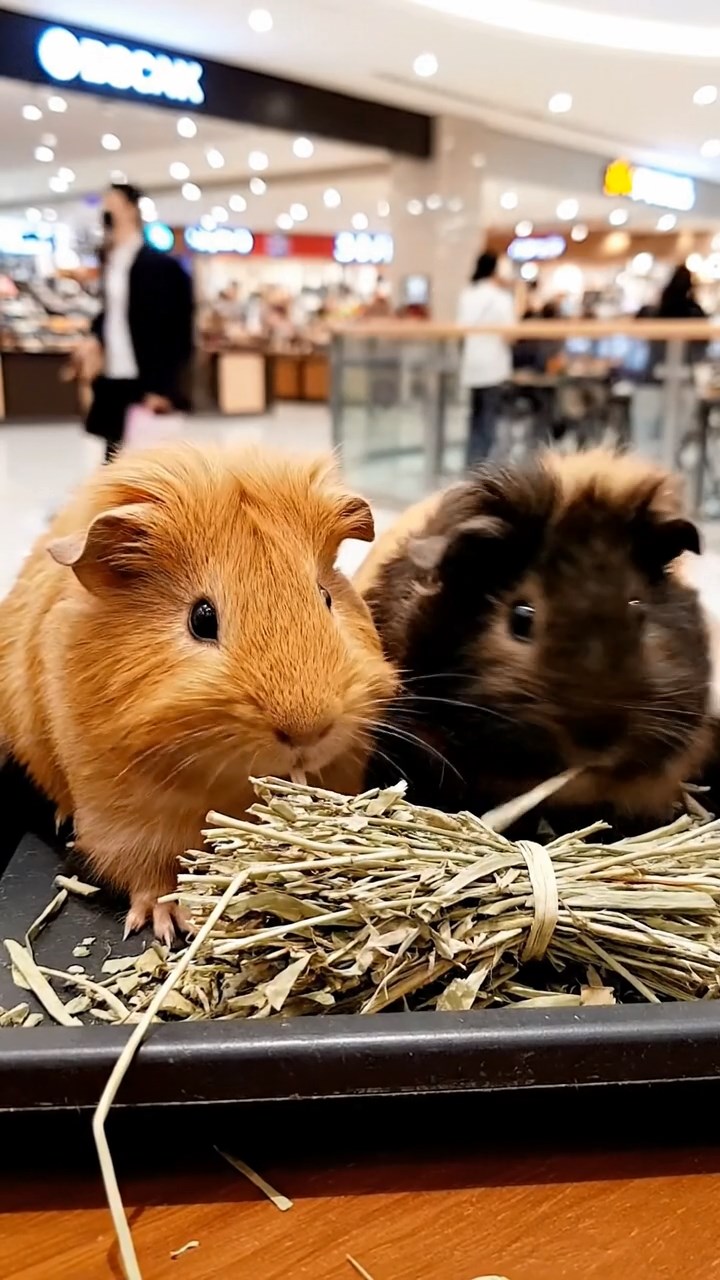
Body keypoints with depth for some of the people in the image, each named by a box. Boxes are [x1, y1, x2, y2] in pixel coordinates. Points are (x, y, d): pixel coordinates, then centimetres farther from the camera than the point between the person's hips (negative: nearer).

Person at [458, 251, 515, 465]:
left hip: (472, 363, 6)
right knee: (490, 416, -1)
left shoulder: (466, 294, 7)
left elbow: (461, 325, 8)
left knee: (476, 415, 15)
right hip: (494, 363, -6)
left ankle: (473, 460, 17)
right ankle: (485, 461, -3)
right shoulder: (501, 296, -9)